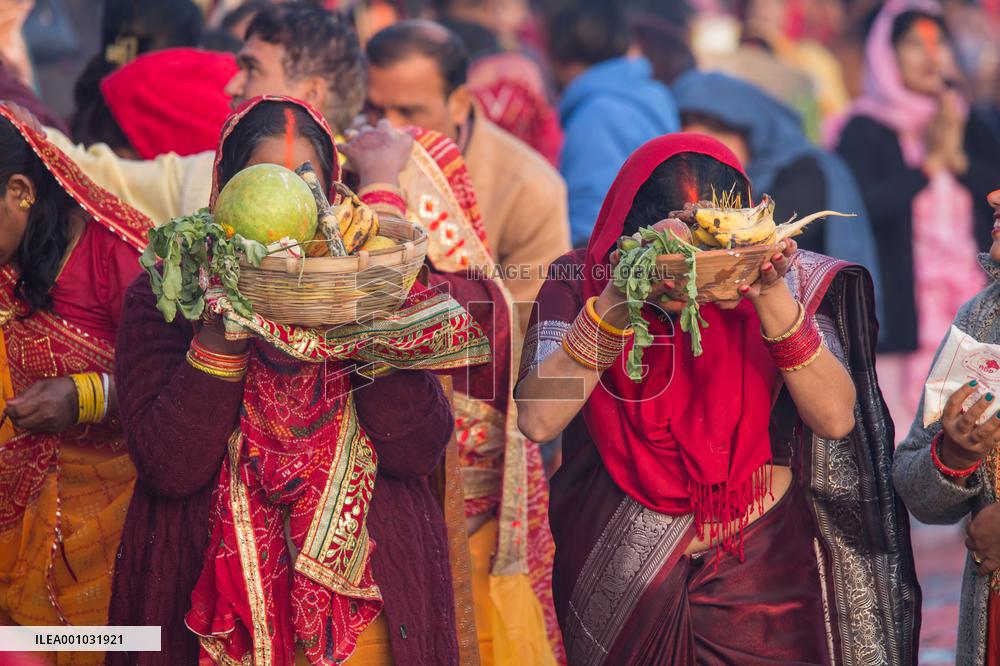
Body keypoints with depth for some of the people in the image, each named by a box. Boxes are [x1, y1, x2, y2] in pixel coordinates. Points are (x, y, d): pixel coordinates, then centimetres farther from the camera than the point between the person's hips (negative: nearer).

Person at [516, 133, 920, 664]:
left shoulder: (787, 280, -6)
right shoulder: (579, 282, -8)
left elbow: (835, 418, -16)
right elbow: (538, 420, -21)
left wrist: (772, 299, -27)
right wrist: (620, 298, -28)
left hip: (762, 574, 0)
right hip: (622, 575, 0)